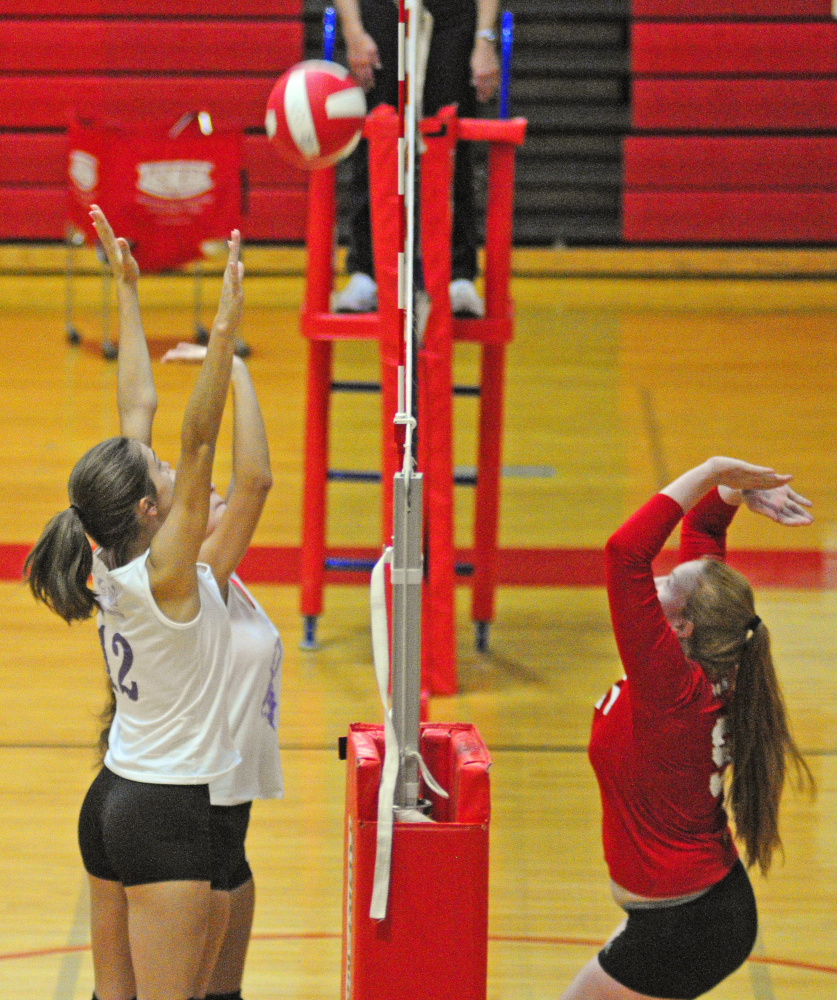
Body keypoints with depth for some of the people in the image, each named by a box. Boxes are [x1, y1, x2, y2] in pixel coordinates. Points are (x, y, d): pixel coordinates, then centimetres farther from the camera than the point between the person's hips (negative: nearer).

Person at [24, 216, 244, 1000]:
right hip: (165, 816, -8)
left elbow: (140, 420, 7)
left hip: (112, 800, 8)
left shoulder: (110, 571, 2)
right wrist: (223, 333, -31)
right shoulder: (164, 575, -18)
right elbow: (197, 443, -26)